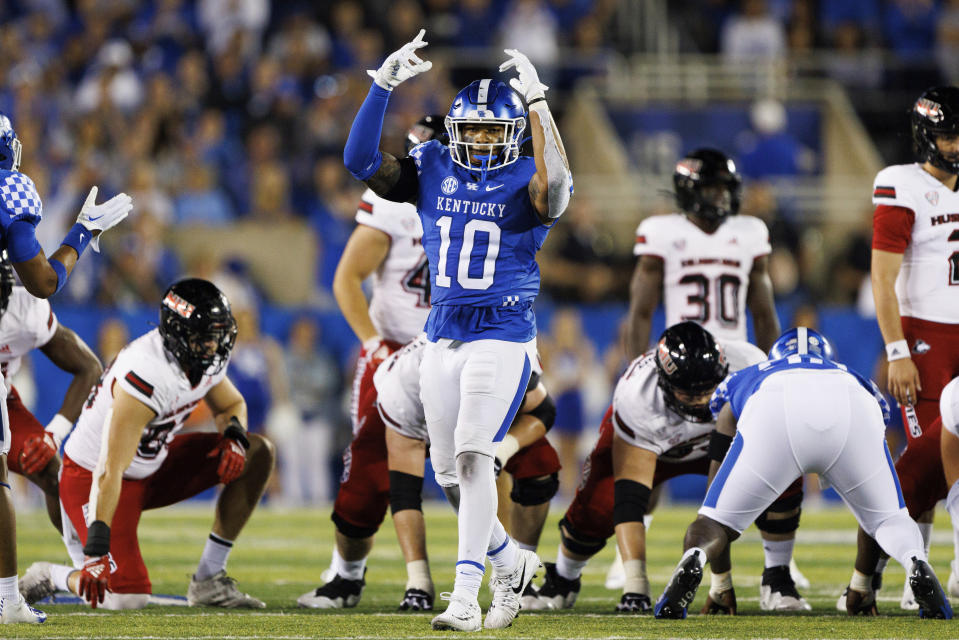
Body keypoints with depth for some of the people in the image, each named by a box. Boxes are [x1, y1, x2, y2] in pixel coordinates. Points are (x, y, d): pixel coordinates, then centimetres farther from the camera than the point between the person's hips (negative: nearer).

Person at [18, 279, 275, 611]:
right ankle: (49, 577, 11)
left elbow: (231, 405, 16)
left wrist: (233, 437, -10)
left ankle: (209, 580, 3)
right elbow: (109, 471, -37)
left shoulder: (207, 358, -8)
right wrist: (96, 552, -42)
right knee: (129, 598, -22)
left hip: (151, 466, 9)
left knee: (257, 453, -2)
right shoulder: (147, 375, -33)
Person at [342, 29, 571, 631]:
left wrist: (537, 100, -33)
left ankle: (466, 596, -17)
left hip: (503, 337, -6)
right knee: (452, 464, 11)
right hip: (443, 335, 6)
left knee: (473, 454, -17)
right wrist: (385, 84, -16)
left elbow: (555, 183, -32)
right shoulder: (432, 168, 5)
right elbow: (362, 161, -7)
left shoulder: (525, 182, -7)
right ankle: (510, 559, 33)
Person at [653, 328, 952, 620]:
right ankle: (916, 562, -15)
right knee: (889, 519, 19)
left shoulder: (741, 381, 45)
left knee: (715, 521, 11)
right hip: (852, 413, 1)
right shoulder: (855, 378, 48)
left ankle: (693, 558, -24)